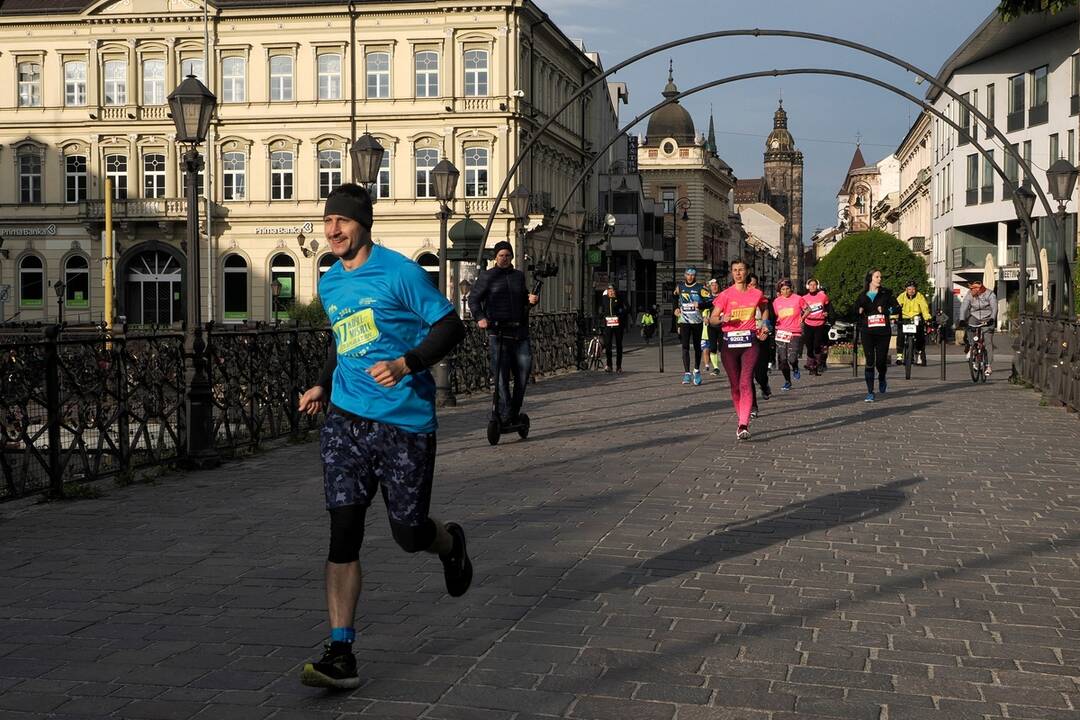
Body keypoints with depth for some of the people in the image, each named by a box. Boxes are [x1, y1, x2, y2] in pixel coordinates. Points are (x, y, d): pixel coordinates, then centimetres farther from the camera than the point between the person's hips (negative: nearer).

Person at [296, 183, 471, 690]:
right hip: (345, 420, 5)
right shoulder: (329, 284, 13)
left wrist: (406, 364, -23)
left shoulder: (400, 273, -8)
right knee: (343, 534, -6)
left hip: (405, 423, -4)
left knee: (409, 533, 5)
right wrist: (324, 385, 18)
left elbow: (450, 327, -9)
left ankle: (451, 543, 43)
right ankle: (340, 654, -5)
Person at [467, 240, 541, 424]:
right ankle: (504, 414, -3)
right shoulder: (487, 276, 5)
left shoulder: (519, 276, 18)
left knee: (524, 369, -2)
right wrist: (480, 318, -14)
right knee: (501, 374, -7)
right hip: (497, 331, -4)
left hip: (520, 331, 4)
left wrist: (532, 300, 4)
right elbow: (473, 299, 2)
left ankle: (514, 411, 13)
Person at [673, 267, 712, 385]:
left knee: (697, 347, 9)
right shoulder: (680, 287, 7)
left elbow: (710, 300, -13)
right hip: (684, 321, 2)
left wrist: (700, 305, -27)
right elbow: (676, 297, 27)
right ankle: (687, 373, -10)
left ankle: (697, 370, 26)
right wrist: (676, 308, 13)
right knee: (685, 347, -8)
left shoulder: (700, 288, -6)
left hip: (697, 321, -2)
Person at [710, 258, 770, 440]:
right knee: (735, 385, 8)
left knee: (745, 383, -15)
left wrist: (764, 326, 14)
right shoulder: (725, 295, 1)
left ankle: (743, 425, -21)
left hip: (750, 342, -1)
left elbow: (764, 309, 28)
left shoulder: (757, 294, 6)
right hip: (730, 342, 1)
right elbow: (712, 319, 2)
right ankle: (743, 420, 24)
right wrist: (722, 319, -19)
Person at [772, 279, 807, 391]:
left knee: (792, 358, -13)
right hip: (781, 333, 3)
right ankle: (787, 382, 18)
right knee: (782, 360, 0)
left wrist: (802, 318, -3)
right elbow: (774, 316, 14)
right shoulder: (776, 301, 7)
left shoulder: (798, 299, -1)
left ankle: (795, 369, 24)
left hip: (795, 333, -3)